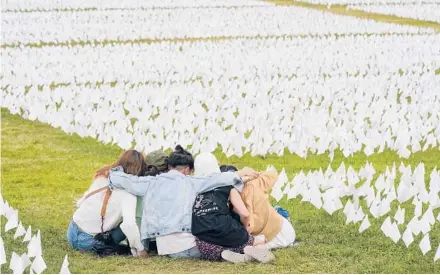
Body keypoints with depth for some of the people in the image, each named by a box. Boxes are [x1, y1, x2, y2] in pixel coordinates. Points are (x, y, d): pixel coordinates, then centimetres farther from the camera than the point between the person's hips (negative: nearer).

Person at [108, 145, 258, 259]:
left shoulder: (151, 182, 11)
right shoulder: (189, 182, 4)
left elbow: (124, 180, 15)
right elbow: (216, 179, 3)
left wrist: (112, 173, 35)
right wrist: (240, 174, 12)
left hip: (162, 243, 4)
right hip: (183, 242, -3)